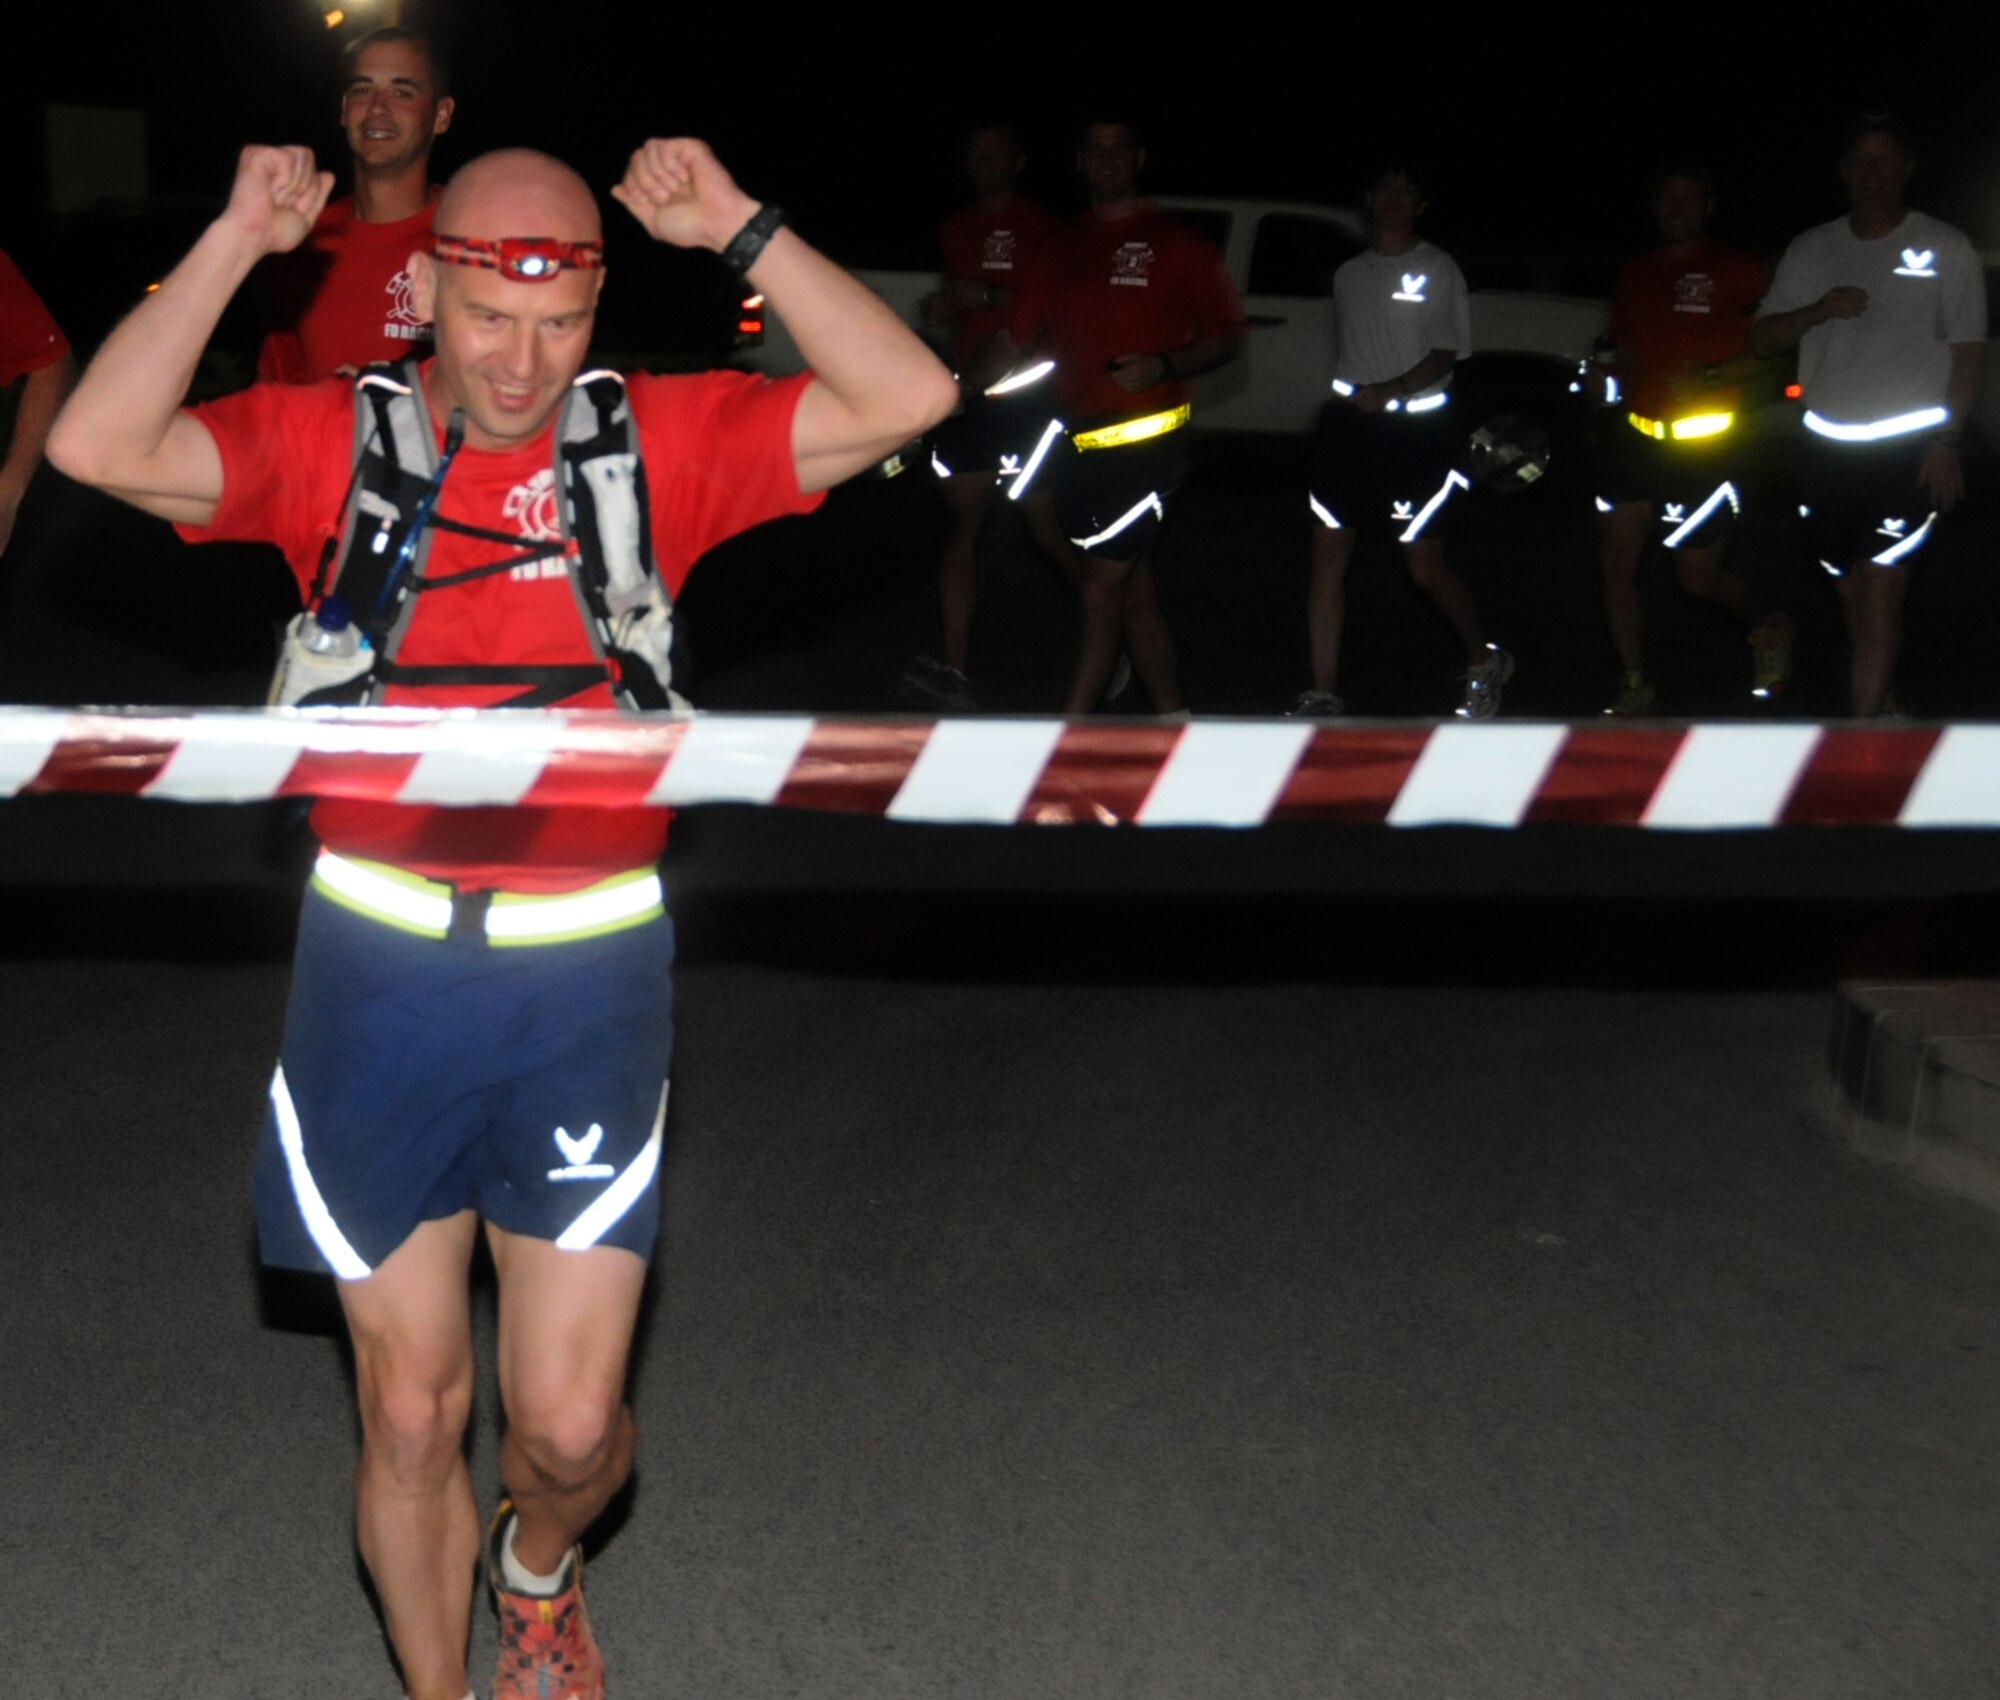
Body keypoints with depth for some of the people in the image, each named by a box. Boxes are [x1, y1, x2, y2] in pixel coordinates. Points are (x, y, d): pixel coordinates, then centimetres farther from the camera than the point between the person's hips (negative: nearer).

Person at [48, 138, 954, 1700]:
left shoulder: (659, 440, 1)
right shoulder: (334, 441, 1)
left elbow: (907, 399, -9)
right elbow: (98, 446, -13)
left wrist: (737, 226, -10)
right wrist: (240, 237, -13)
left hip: (586, 981, 0)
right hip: (378, 970, 1)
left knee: (568, 1425, 3)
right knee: (410, 1412, 11)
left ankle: (539, 1563, 40)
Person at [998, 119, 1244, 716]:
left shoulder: (1175, 243, -1)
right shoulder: (1061, 247, 15)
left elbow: (1227, 336, -3)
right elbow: (1020, 339, 17)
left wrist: (1166, 366, -19)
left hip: (1143, 439, -6)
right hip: (1078, 439, 6)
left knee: (1100, 589, -8)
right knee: (1132, 592, 10)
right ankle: (1174, 720, 19)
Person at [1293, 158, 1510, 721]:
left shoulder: (1437, 268, -2)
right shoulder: (1348, 274, 15)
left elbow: (1446, 354, -7)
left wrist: (1389, 391, -21)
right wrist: (1343, 401, 12)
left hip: (1415, 426, -5)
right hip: (1348, 423, 5)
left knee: (1425, 566, -1)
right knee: (1327, 556, -2)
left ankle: (1484, 663, 24)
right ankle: (1324, 693, 2)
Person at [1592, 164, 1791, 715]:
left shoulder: (1736, 272, -4)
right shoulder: (1633, 278, 15)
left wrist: (1710, 377, -19)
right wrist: (1610, 378, 4)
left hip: (1704, 444, -5)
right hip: (1635, 436, 6)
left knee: (1698, 577, 0)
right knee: (1617, 561, -1)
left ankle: (1767, 627, 31)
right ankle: (1635, 688, 9)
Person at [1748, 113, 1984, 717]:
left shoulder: (1945, 248, 0)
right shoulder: (1811, 249, 11)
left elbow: (1967, 353, 0)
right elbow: (1762, 340, 8)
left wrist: (1946, 440, -10)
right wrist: (1817, 311, -12)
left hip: (1910, 447, -4)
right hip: (1827, 448, 5)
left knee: (1880, 591, -13)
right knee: (1851, 589, 10)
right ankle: (1885, 703, 27)